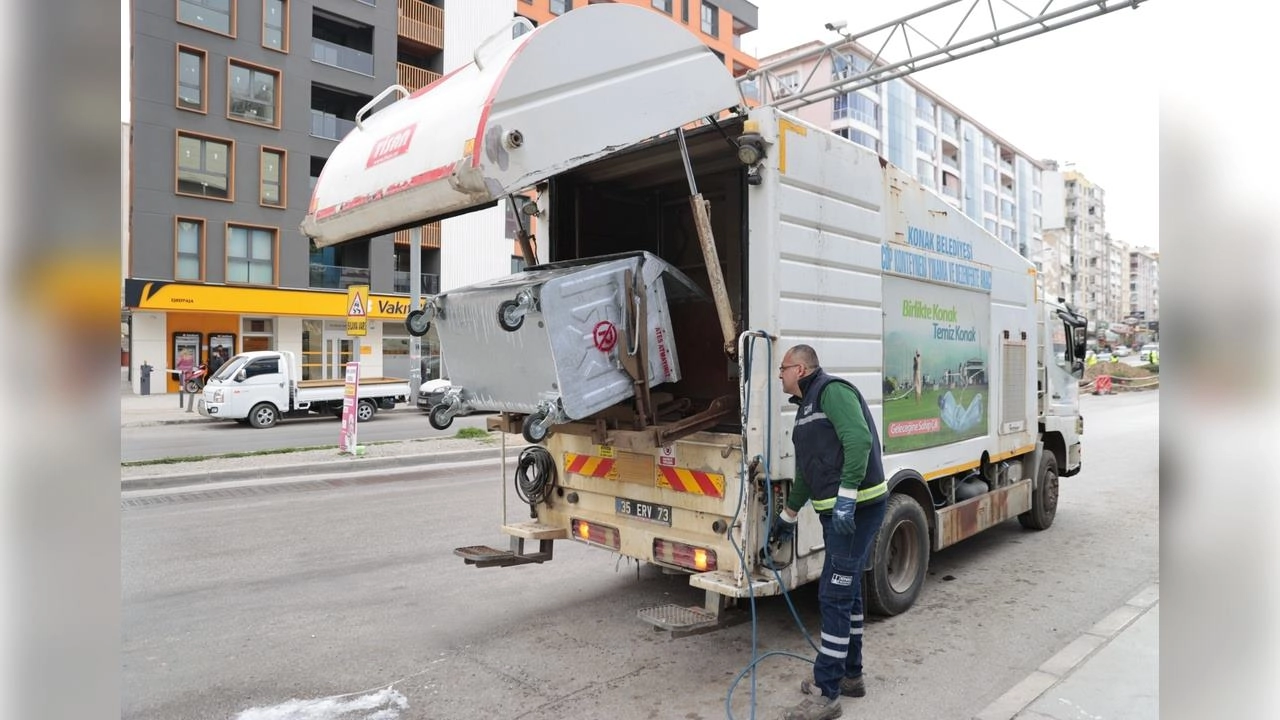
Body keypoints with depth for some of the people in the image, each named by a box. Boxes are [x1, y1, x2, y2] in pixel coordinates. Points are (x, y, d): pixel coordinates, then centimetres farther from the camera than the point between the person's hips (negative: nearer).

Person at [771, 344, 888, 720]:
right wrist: (788, 516, 35)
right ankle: (850, 675, 32)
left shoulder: (832, 390, -11)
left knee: (834, 596, -7)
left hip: (856, 508, -10)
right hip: (835, 511, 10)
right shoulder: (808, 406, 20)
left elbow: (860, 440, -26)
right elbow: (805, 471, 29)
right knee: (847, 593, 18)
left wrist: (846, 496, -31)